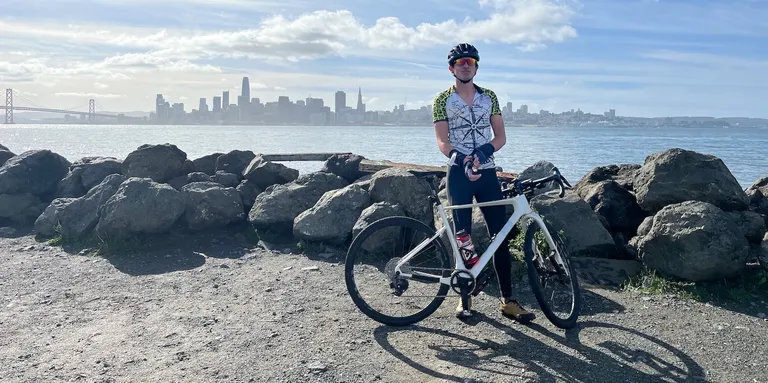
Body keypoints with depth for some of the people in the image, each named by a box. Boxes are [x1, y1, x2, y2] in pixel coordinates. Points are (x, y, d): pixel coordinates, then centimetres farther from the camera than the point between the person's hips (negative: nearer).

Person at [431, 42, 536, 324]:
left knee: (501, 235, -1)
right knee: (462, 236, 0)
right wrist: (463, 161, -25)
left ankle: (507, 300, 6)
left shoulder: (489, 97, 10)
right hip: (459, 173, -2)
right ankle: (465, 298, 13)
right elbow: (443, 142, -7)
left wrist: (484, 151, -16)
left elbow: (500, 137, 5)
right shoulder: (443, 100, 2)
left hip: (487, 172, 3)